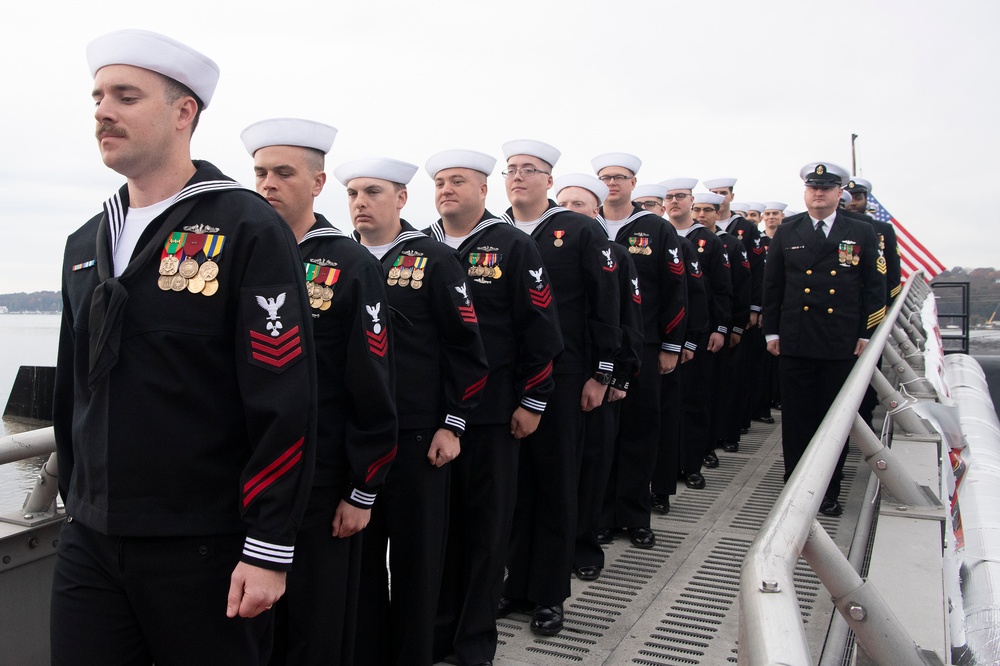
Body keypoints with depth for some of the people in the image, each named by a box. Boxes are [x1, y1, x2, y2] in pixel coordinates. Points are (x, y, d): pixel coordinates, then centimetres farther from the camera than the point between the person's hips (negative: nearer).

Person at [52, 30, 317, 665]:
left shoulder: (248, 228, -12)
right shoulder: (87, 244, 10)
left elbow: (285, 402, -16)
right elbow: (73, 386, 18)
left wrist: (269, 548, -16)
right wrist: (75, 502, 19)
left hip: (204, 548, -5)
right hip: (88, 542, 6)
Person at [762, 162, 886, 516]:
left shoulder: (862, 233, 5)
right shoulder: (787, 231, 6)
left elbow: (874, 287, 5)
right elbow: (772, 284, 7)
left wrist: (867, 334, -1)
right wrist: (772, 331, 3)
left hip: (843, 344, 0)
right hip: (795, 341, 0)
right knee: (796, 418, 5)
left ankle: (829, 490, 19)